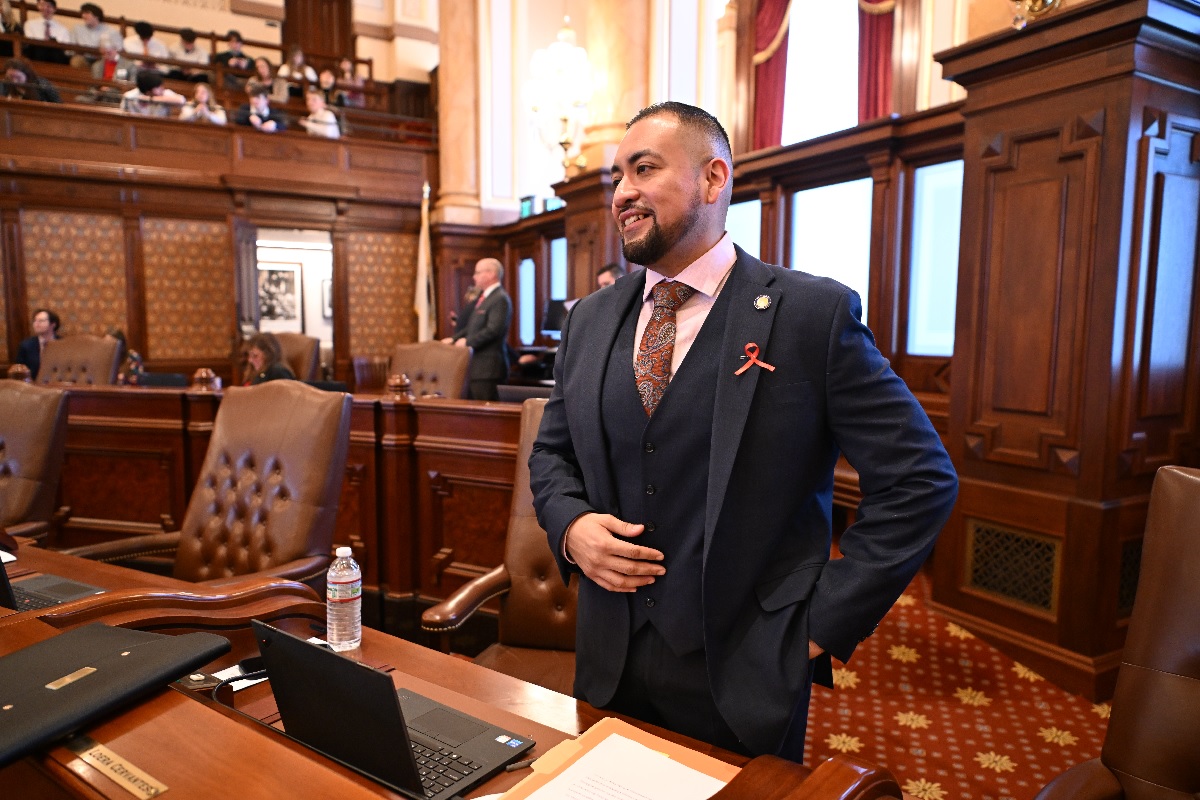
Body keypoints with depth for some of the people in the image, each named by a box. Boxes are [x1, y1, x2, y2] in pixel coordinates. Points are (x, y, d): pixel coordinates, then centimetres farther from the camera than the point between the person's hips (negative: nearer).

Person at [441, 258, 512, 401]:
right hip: (478, 366, 10)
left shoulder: (500, 299, -11)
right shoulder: (483, 297, 20)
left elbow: (493, 330, -21)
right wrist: (454, 339, 13)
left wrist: (468, 341, -15)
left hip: (488, 367, -10)